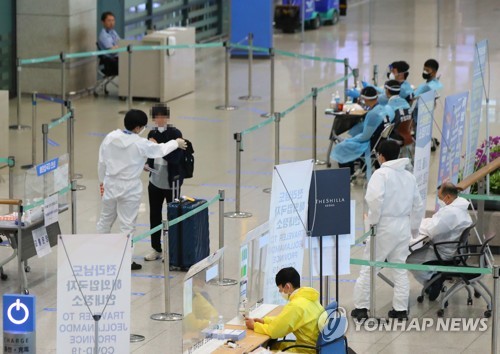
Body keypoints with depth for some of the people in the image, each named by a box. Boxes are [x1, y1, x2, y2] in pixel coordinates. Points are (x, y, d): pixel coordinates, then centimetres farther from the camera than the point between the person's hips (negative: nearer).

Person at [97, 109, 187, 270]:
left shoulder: (110, 137, -4)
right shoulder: (140, 144, -16)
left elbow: (102, 162, 5)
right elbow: (160, 150, 0)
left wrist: (102, 180, 19)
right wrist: (176, 143, 18)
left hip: (111, 185, 5)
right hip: (129, 188, -5)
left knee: (105, 219, 18)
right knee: (127, 224, 3)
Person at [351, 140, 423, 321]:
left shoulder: (381, 174, -11)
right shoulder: (409, 176, 10)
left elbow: (375, 198, -26)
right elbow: (418, 205, 14)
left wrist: (373, 221, -13)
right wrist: (413, 227, 22)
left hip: (384, 225, -6)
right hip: (403, 227, 6)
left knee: (368, 268, 2)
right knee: (400, 269, 11)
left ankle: (361, 307, 3)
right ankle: (400, 309, 11)